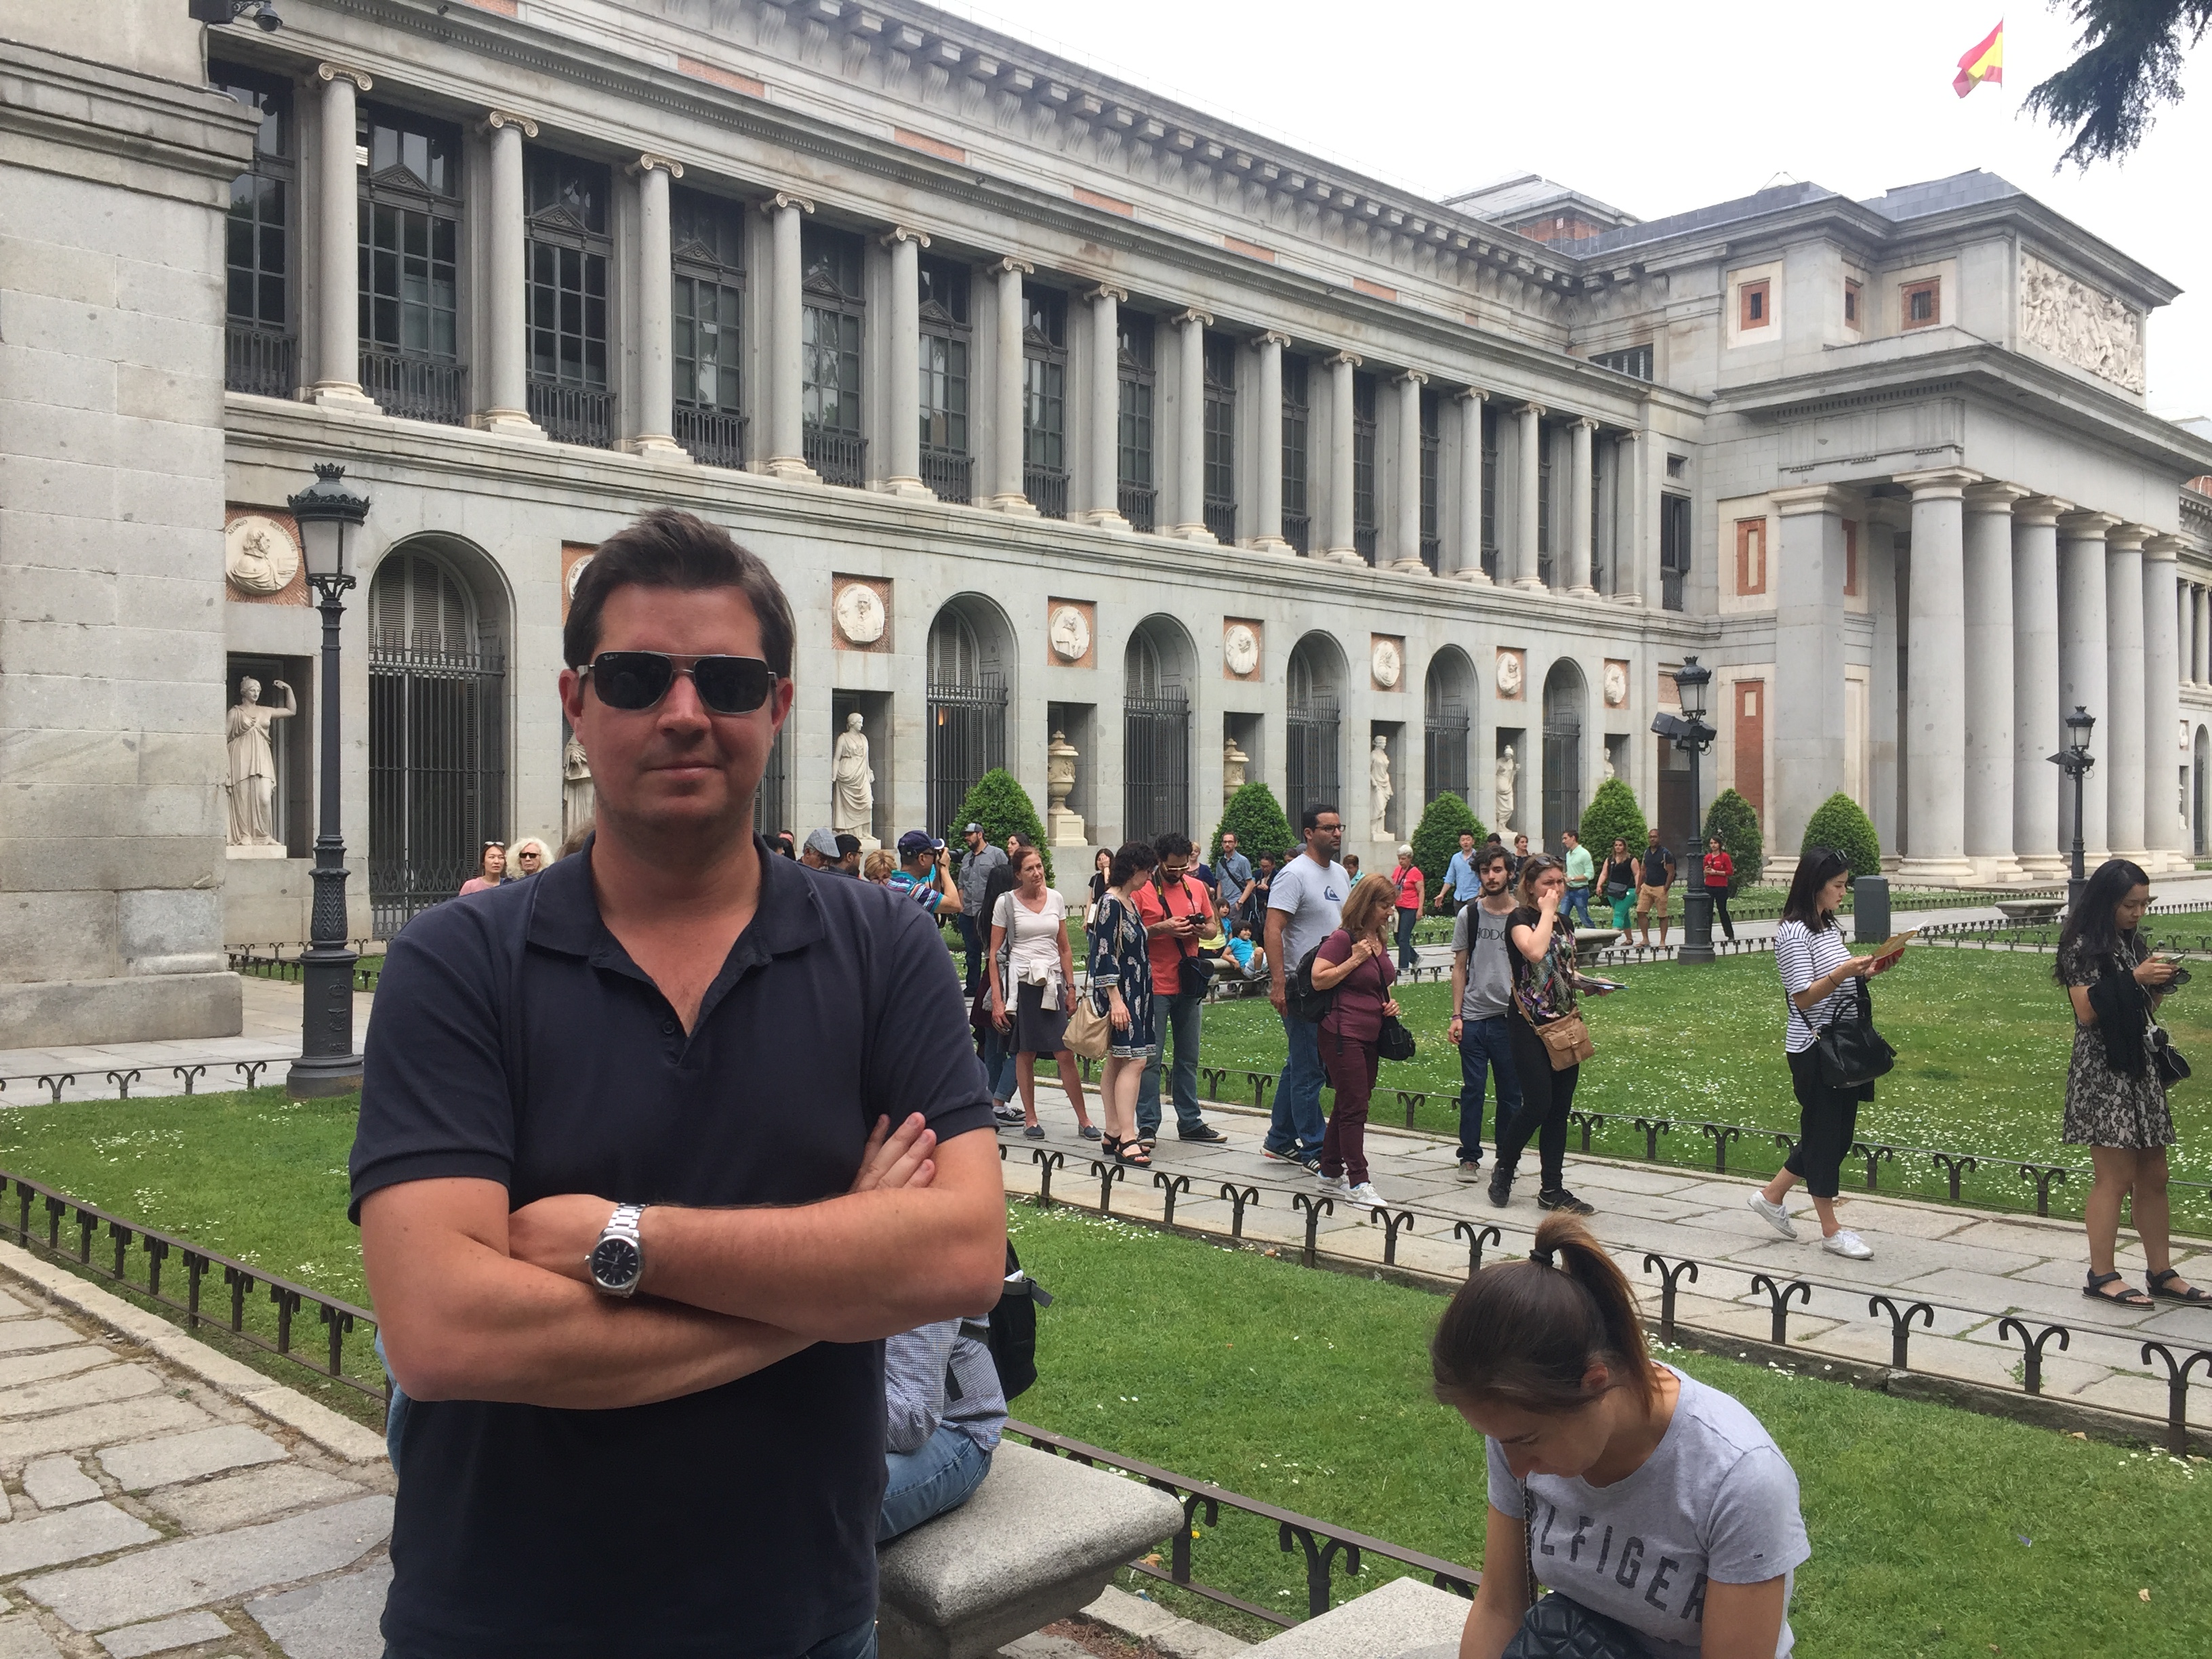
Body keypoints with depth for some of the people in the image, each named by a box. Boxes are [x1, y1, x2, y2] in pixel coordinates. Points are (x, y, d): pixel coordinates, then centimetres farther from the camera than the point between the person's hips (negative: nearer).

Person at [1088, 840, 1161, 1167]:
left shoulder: (1130, 902, 15)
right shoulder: (1111, 903, -13)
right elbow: (1104, 954, -18)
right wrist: (1115, 999, -21)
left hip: (1135, 992, 10)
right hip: (1118, 993, -10)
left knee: (1117, 1063, 10)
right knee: (1133, 1061, -14)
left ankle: (1114, 1135, 13)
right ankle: (1126, 1140, -15)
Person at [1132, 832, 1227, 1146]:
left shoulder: (1197, 887, 10)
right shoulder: (1141, 889, -6)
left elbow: (1212, 928, 18)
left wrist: (1200, 930, -4)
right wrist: (1161, 928, -19)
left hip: (1189, 986, 5)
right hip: (1154, 987, -5)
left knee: (1189, 1058, 12)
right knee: (1151, 1059, -2)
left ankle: (1190, 1123, 20)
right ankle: (1147, 1126, 4)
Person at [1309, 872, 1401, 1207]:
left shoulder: (1380, 940, 14)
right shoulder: (1343, 939, -13)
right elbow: (1318, 979, -19)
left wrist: (1390, 1003, 9)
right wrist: (1355, 959, -19)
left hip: (1370, 1036, 9)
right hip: (1343, 1035, -9)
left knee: (1348, 1106, 13)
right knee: (1354, 1106, -8)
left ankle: (1331, 1175, 22)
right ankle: (1358, 1182, -4)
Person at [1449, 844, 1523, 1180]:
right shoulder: (1468, 916, 5)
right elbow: (1460, 968, 8)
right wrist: (1456, 1015, 0)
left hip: (1511, 1017, -1)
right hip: (1474, 1017, 1)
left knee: (1511, 1092, 6)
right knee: (1472, 1089, 3)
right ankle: (1469, 1157, 14)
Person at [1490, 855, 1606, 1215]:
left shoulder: (1564, 924, 14)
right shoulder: (1519, 919, -8)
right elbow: (1535, 951, -29)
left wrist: (1590, 983, 5)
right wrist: (1547, 911, -17)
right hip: (1529, 1026, -7)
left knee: (1560, 1110, 7)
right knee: (1537, 1105, -9)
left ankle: (1552, 1190, 14)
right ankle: (1504, 1169, 14)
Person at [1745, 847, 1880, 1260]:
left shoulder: (1829, 926, 13)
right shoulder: (1793, 933, -14)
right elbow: (1803, 997, -18)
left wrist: (1865, 971, 4)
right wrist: (1842, 972, -29)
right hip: (1814, 1048, -9)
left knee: (1837, 1133, 13)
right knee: (1823, 1132, -1)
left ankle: (1771, 1195, 27)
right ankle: (1831, 1231, 9)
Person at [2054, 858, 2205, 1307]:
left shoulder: (2134, 942, 14)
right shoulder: (2083, 946, -9)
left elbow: (2143, 1009, 19)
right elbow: (2087, 1012, -15)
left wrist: (2160, 986, 1)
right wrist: (2134, 979, -18)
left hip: (2140, 1067, 8)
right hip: (2103, 1072, -8)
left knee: (2153, 1177, 9)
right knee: (2115, 1177, -6)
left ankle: (2161, 1273, 16)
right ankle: (2101, 1276, 2)